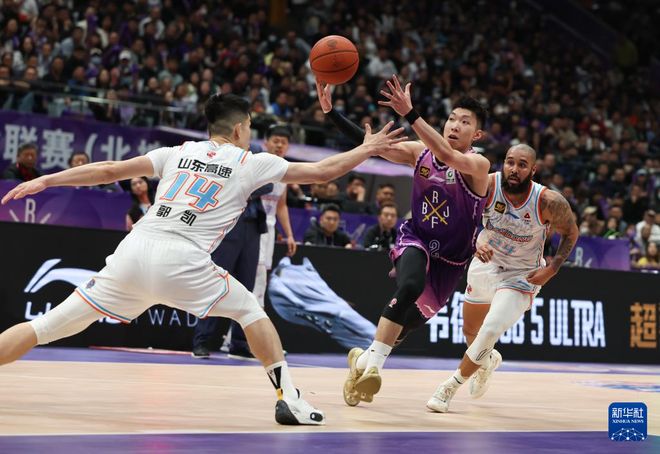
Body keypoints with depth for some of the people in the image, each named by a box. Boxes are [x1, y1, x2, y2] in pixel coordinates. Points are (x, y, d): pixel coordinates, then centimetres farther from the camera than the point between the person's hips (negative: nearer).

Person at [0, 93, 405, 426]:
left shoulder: (179, 153, 22)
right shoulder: (251, 163, 14)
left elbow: (111, 170, 16)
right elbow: (321, 172, 18)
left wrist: (45, 181, 20)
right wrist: (368, 149, 33)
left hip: (133, 250, 3)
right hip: (180, 262, -3)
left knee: (49, 326, 8)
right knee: (250, 310, 18)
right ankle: (289, 399, 11)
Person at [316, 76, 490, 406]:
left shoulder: (478, 165, -18)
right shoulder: (420, 152, -5)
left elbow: (447, 156, -39)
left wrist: (410, 114, -48)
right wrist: (330, 112, -21)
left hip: (449, 260, 0)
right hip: (416, 240, 0)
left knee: (410, 320, 8)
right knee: (410, 287, -32)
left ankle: (364, 358, 34)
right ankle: (371, 362, -26)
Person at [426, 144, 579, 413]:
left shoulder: (549, 201, -25)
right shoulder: (488, 185, -24)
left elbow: (571, 233, -7)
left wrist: (552, 269, -16)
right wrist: (476, 242, -35)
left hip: (521, 276, -3)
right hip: (486, 263, 3)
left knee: (490, 332, -23)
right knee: (470, 332, 21)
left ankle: (451, 386, -3)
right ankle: (488, 361, 56)